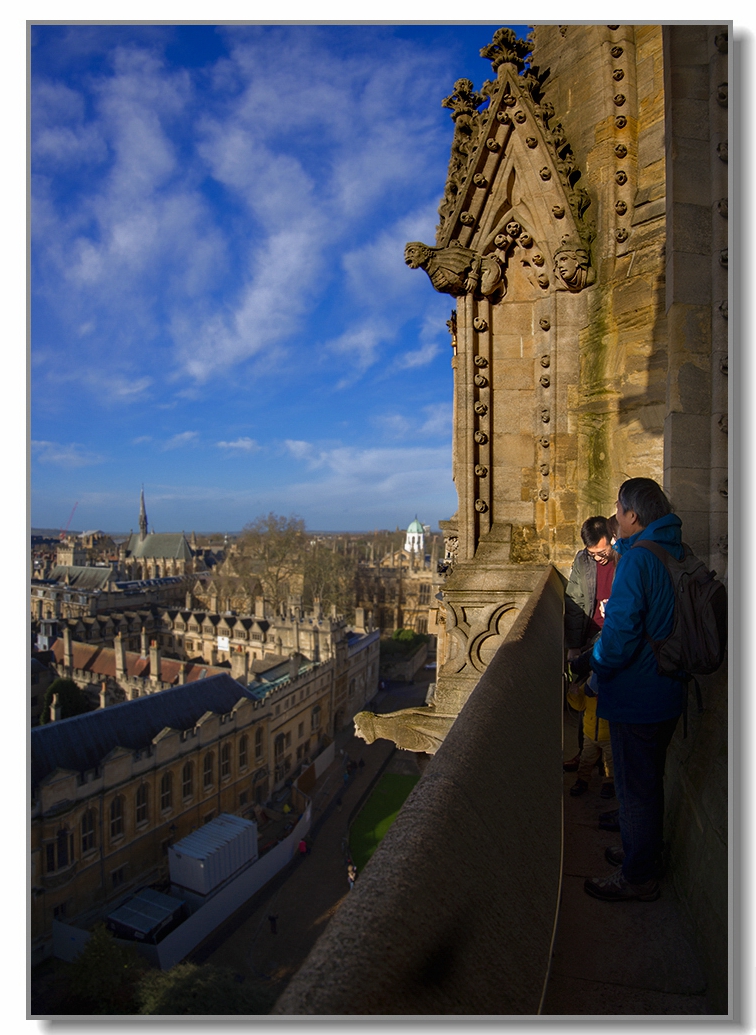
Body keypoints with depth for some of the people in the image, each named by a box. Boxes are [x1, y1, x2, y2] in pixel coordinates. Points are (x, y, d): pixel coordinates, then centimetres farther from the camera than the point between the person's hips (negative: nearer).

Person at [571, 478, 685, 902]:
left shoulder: (637, 559, -23)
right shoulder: (678, 555, 4)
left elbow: (621, 632, -28)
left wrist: (587, 664, -11)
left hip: (637, 696, -9)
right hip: (667, 692, 9)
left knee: (635, 786, 8)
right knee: (649, 779, 24)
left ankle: (638, 878, 24)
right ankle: (645, 854, 42)